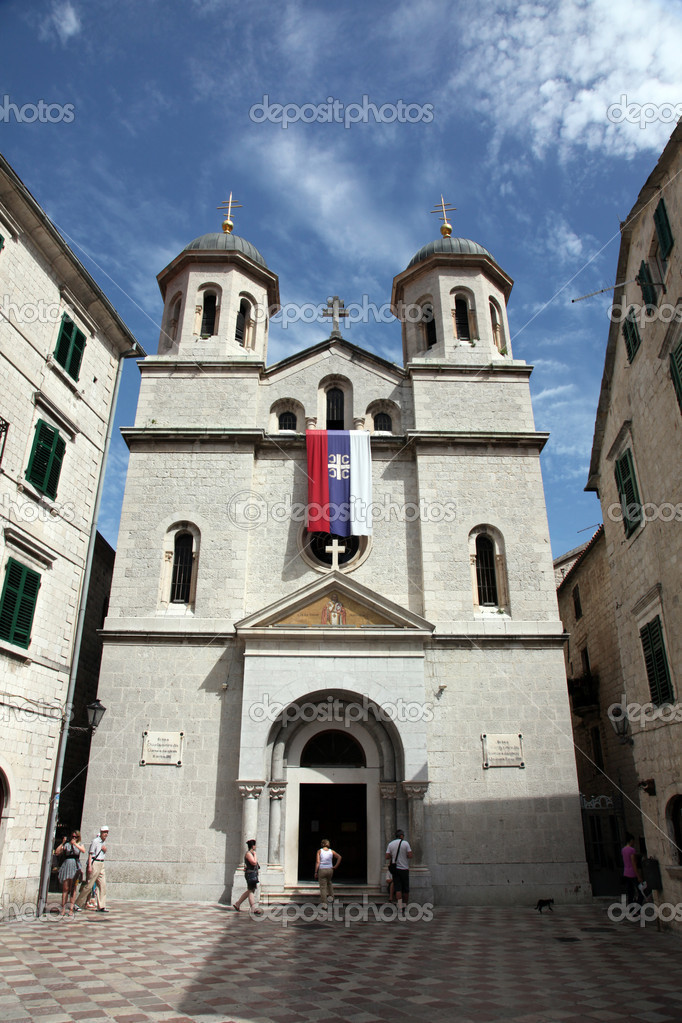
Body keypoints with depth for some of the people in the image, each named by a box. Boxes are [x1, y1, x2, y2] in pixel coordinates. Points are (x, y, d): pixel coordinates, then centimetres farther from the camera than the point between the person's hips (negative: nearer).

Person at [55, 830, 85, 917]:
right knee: (65, 888, 0)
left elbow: (83, 850, -10)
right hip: (66, 865, 1)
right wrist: (62, 843, -4)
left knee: (73, 889, -1)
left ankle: (71, 909, 1)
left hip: (76, 866, -1)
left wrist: (75, 844, -17)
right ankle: (63, 909, 6)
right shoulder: (66, 844, 12)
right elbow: (56, 852, 2)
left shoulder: (79, 845, 12)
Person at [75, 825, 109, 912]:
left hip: (101, 864, 8)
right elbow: (90, 854, -14)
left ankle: (101, 906, 2)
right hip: (94, 863, -8)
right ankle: (78, 904, 9)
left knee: (103, 885, 2)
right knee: (89, 885, -5)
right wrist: (89, 866, -21)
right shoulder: (95, 841, -10)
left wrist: (105, 849, 2)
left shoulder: (104, 841, 13)